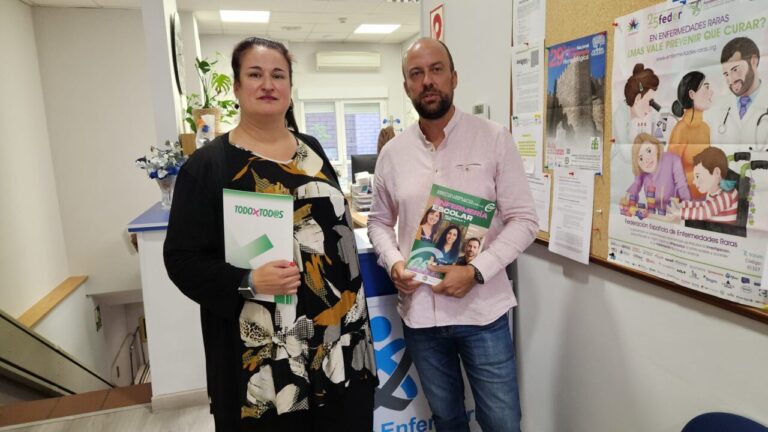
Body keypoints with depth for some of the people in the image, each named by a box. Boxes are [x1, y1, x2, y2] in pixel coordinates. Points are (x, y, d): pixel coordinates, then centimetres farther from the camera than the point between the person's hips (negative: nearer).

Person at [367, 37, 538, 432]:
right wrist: (393, 263, -7)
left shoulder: (494, 139, -6)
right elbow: (379, 221, 12)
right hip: (419, 313, 3)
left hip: (482, 311, -2)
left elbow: (523, 220, -7)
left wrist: (476, 272, -19)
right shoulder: (392, 153, 2)